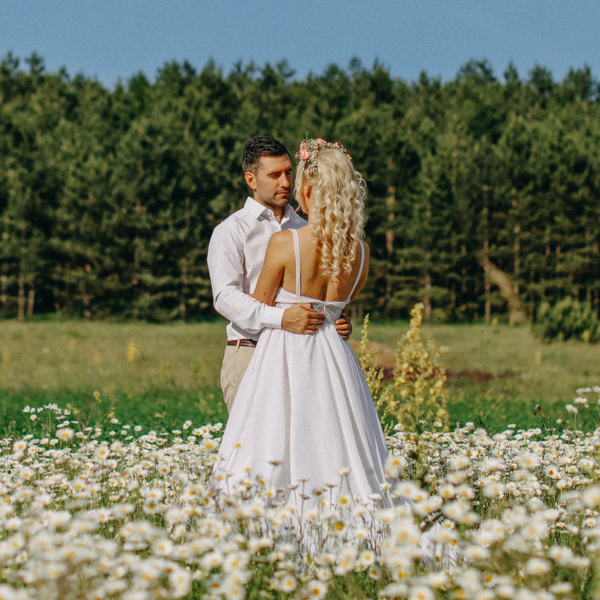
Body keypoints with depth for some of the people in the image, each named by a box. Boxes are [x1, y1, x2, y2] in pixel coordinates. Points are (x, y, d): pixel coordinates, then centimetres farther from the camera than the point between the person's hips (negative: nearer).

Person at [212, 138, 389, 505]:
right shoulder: (360, 251, 0)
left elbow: (259, 306, -1)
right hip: (333, 356, 5)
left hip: (285, 353, -4)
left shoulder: (284, 243, -13)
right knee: (333, 446, 8)